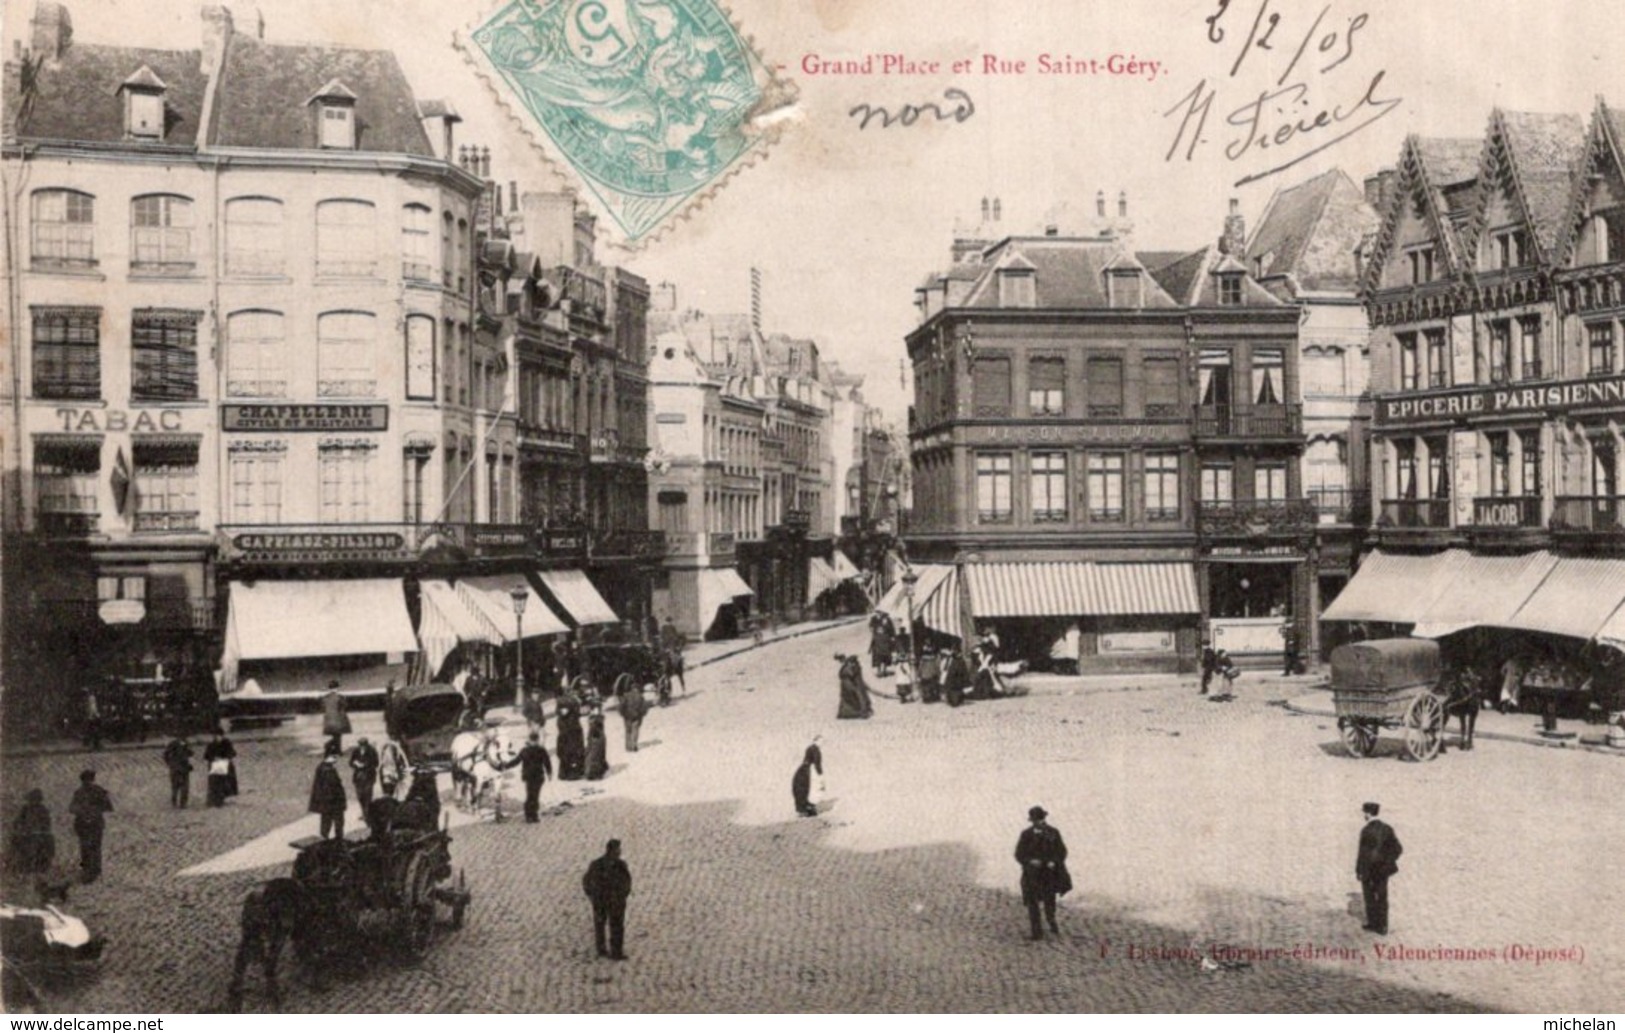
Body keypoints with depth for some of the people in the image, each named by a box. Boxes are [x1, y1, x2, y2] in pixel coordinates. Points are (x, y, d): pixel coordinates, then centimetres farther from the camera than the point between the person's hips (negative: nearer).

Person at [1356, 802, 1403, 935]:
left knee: (1370, 898, 11)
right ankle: (1382, 927, 18)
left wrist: (1358, 871, -11)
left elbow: (1363, 854, -20)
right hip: (1384, 869, 6)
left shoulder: (1366, 831, -21)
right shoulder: (1386, 828, -1)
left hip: (1369, 870, -6)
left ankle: (1373, 924, 21)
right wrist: (1388, 861, 13)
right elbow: (1398, 849, 3)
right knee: (1382, 897, 14)